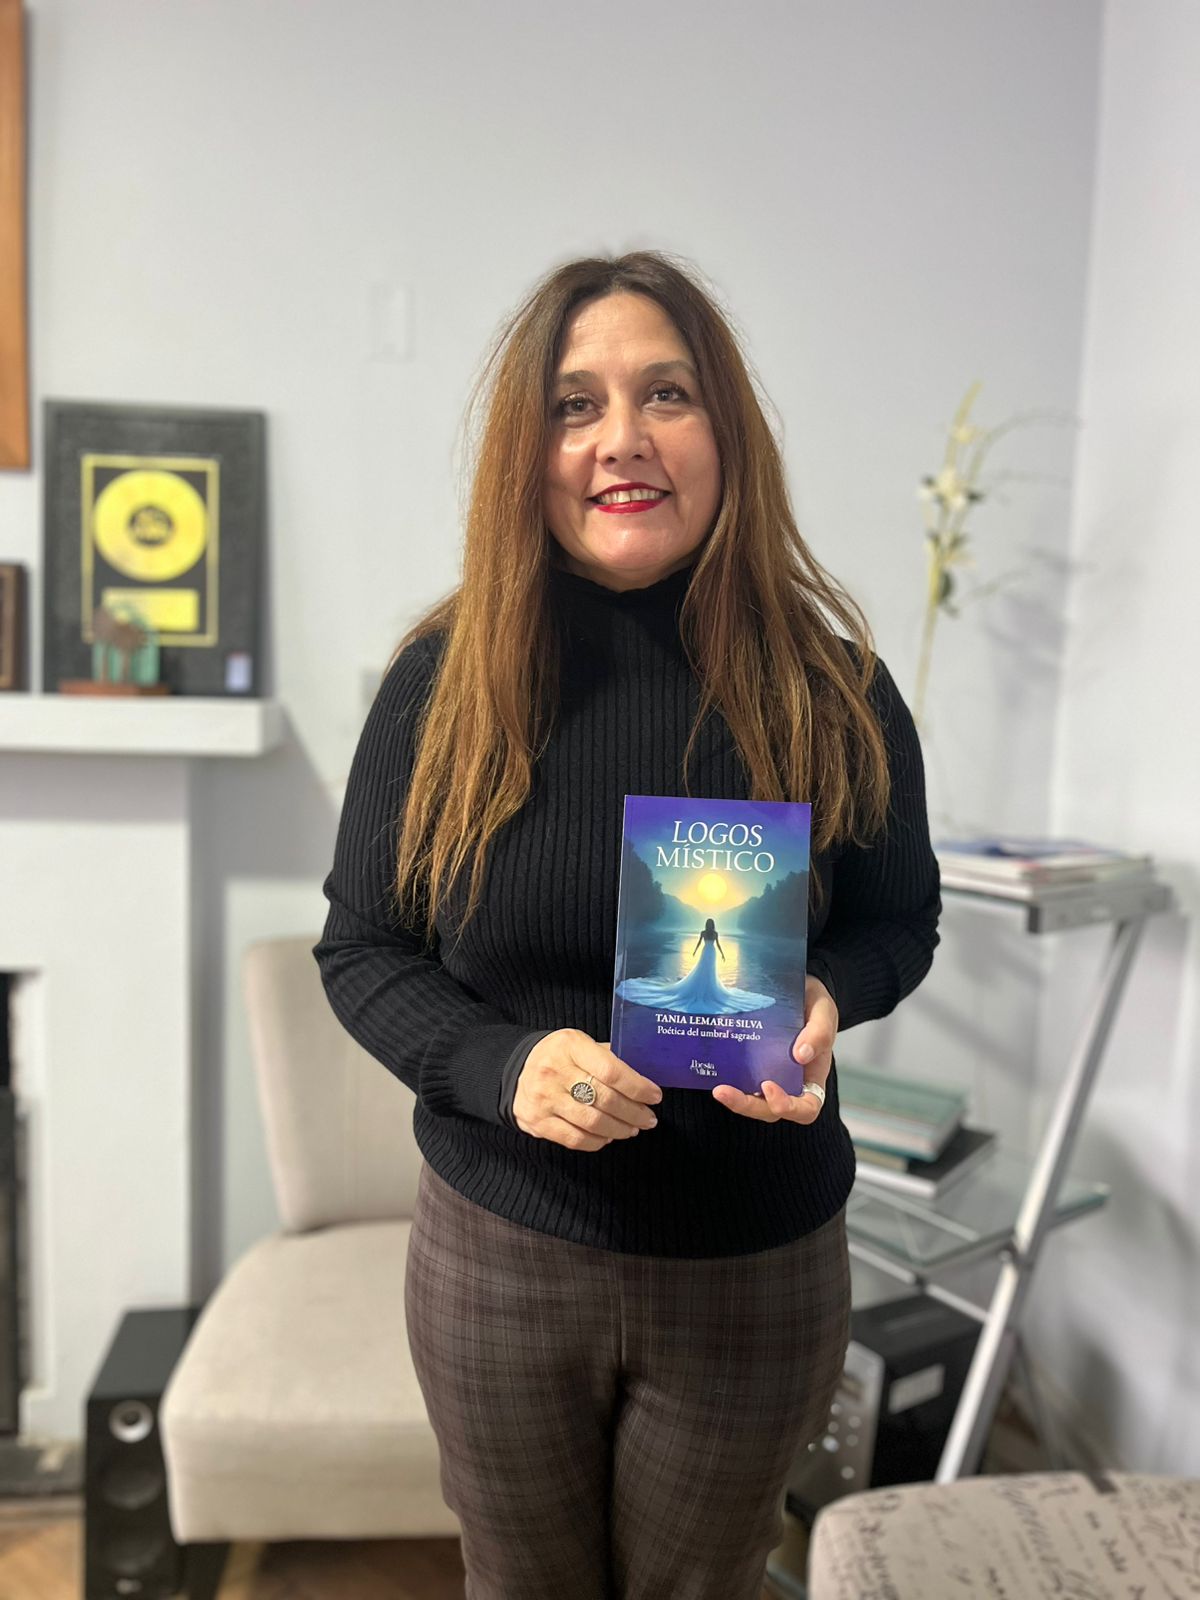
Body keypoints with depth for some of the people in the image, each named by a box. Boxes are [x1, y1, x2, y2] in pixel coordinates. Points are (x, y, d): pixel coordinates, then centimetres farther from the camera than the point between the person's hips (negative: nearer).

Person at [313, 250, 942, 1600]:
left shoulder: (830, 690, -11)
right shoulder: (443, 682, -11)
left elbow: (901, 918, 3)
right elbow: (360, 948, -4)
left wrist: (824, 996, -20)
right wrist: (506, 1066, -22)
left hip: (757, 1271, 1)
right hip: (497, 1252, 0)